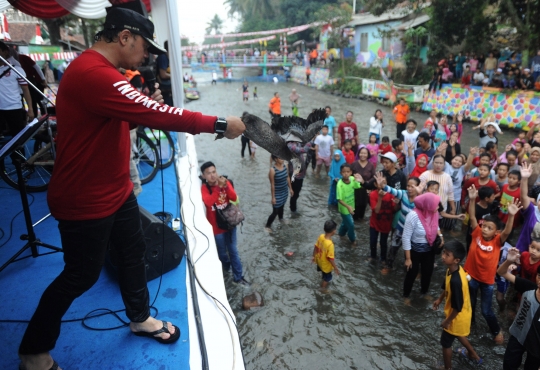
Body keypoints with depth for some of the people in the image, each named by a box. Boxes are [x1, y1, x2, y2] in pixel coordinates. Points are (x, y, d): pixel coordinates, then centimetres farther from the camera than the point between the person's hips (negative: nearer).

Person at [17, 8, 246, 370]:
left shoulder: (103, 71, 9)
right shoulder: (92, 74, -27)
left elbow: (125, 117, 17)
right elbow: (157, 115, -32)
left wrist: (147, 106, -3)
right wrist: (219, 124, -25)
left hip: (117, 191, 10)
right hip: (85, 202, -10)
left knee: (135, 252, 19)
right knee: (81, 276, 8)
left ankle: (140, 319, 42)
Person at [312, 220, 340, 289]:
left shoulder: (321, 236, -20)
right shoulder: (330, 244, -41)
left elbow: (316, 247, -4)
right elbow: (330, 258, -31)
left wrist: (314, 256, 13)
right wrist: (336, 268, -15)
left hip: (319, 261, 6)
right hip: (326, 265, -6)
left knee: (324, 274, 36)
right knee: (327, 278, 24)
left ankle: (324, 281, 64)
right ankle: (323, 289, 47)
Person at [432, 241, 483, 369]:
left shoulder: (456, 280, -40)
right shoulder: (452, 269, -12)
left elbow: (457, 307, -30)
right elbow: (446, 287, 9)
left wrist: (447, 321, -16)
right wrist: (440, 299, 19)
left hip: (458, 317, -8)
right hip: (463, 312, 8)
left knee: (445, 342, 15)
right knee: (458, 334, 35)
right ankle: (473, 355, 58)